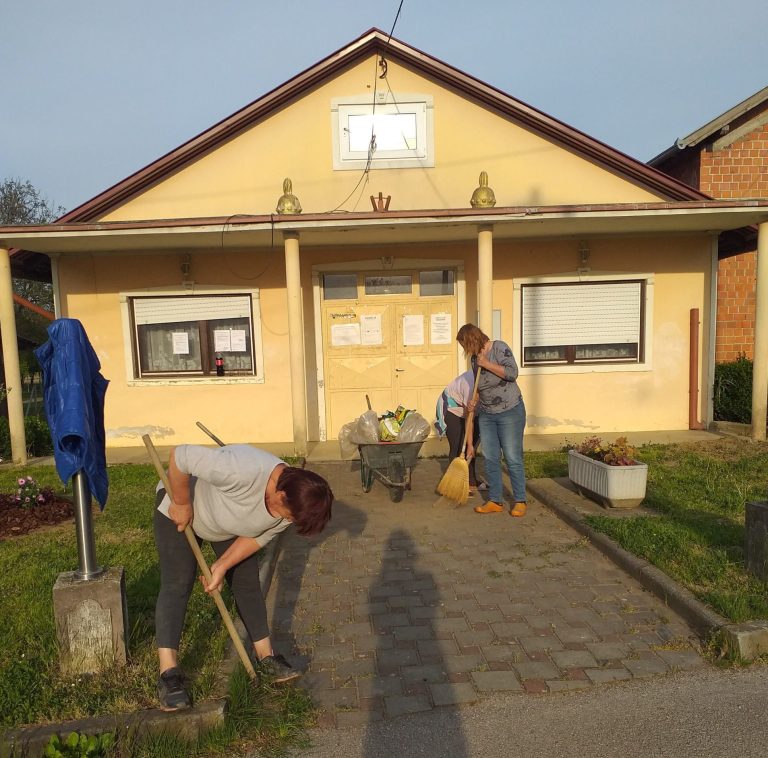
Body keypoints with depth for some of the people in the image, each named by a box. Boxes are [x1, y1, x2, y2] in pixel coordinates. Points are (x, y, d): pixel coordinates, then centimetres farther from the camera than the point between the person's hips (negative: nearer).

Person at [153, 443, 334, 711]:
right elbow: (180, 455, -38)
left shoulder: (292, 502, -23)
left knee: (247, 582, 3)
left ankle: (264, 655, 16)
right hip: (179, 510, -5)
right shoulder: (242, 470, -46)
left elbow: (258, 537, -9)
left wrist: (222, 566, -15)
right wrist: (182, 504, -28)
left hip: (231, 524, 5)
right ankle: (168, 674, -5)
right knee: (177, 584, -13)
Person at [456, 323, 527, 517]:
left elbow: (512, 373, -21)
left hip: (510, 412, -6)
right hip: (486, 415, 6)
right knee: (490, 459, 6)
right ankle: (495, 501, 16)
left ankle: (520, 501, 11)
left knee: (513, 458, -2)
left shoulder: (499, 347, -10)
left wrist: (486, 364, -20)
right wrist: (473, 401, 0)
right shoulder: (475, 358, 8)